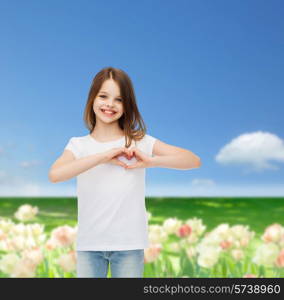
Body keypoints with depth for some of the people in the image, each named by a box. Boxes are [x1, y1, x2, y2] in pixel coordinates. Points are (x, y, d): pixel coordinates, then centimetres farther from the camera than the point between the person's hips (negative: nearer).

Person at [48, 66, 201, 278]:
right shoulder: (79, 145, 2)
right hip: (89, 244, 1)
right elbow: (54, 174, -19)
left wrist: (151, 161, -21)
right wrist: (104, 156, -21)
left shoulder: (140, 142, -1)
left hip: (129, 244, 0)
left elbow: (194, 161, -7)